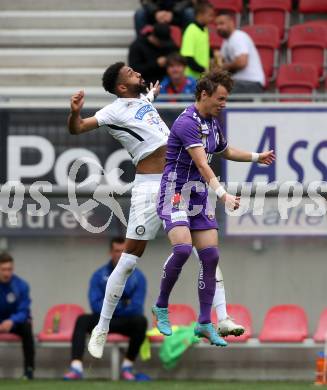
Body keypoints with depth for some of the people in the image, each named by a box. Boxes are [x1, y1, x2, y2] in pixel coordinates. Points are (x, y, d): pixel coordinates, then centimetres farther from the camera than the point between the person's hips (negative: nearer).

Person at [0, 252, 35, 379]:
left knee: (26, 326, -34)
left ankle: (29, 370, -30)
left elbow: (23, 312, -17)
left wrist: (12, 321, -40)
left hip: (16, 321, -1)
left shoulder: (21, 285, -16)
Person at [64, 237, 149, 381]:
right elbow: (96, 305, -8)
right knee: (82, 320, -28)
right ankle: (76, 368, -42)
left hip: (127, 323, -1)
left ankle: (127, 367, -20)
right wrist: (122, 305, -13)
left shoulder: (138, 277, -2)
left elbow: (136, 308, -10)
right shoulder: (99, 276, 1)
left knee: (141, 320, -34)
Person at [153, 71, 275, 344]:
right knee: (182, 249, -25)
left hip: (200, 198, 8)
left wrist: (257, 157, 24)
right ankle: (161, 306, -5)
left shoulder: (213, 123, 10)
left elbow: (225, 151, 32)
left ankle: (205, 324, 5)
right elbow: (202, 164, -29)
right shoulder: (187, 123, -19)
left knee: (210, 256, 0)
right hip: (176, 195, -8)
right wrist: (223, 194, -39)